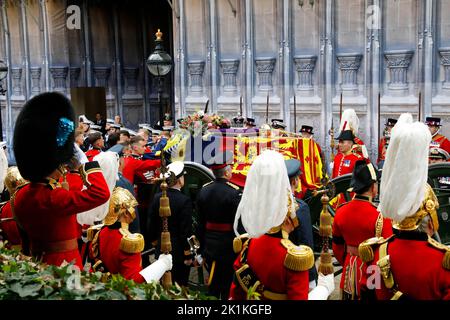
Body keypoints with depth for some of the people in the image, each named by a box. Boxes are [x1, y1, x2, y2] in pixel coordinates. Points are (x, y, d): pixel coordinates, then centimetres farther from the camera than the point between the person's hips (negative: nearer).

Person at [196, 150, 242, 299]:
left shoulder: (203, 190, 1)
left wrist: (203, 245, 16)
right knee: (229, 287, 7)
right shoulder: (235, 192, -18)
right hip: (229, 248, -5)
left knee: (213, 284, 17)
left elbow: (200, 222, 7)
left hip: (210, 246, 6)